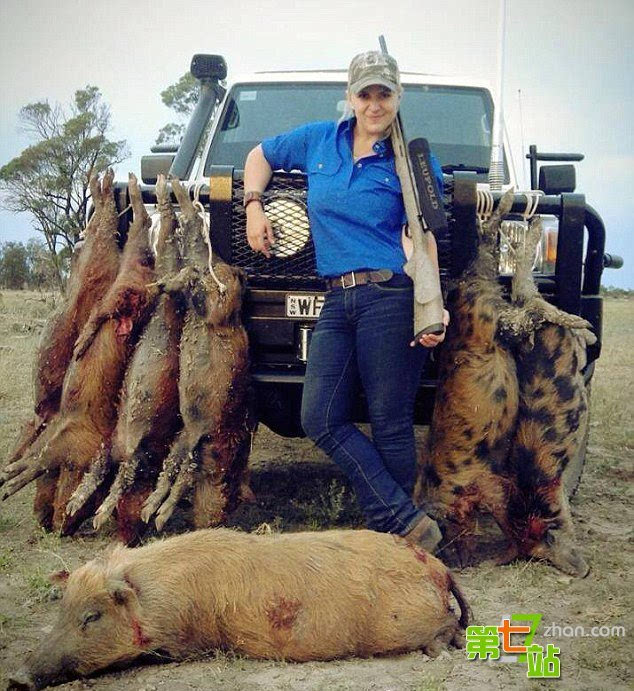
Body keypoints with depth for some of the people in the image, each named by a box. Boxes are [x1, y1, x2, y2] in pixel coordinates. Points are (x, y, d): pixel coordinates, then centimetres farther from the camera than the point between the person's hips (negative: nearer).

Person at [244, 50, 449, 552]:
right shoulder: (319, 140, 16)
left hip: (392, 297, -5)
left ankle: (394, 529, 12)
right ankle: (408, 523, -2)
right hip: (338, 303, 5)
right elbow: (261, 155, 31)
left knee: (390, 424, -2)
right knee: (321, 418, -4)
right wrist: (254, 206, 14)